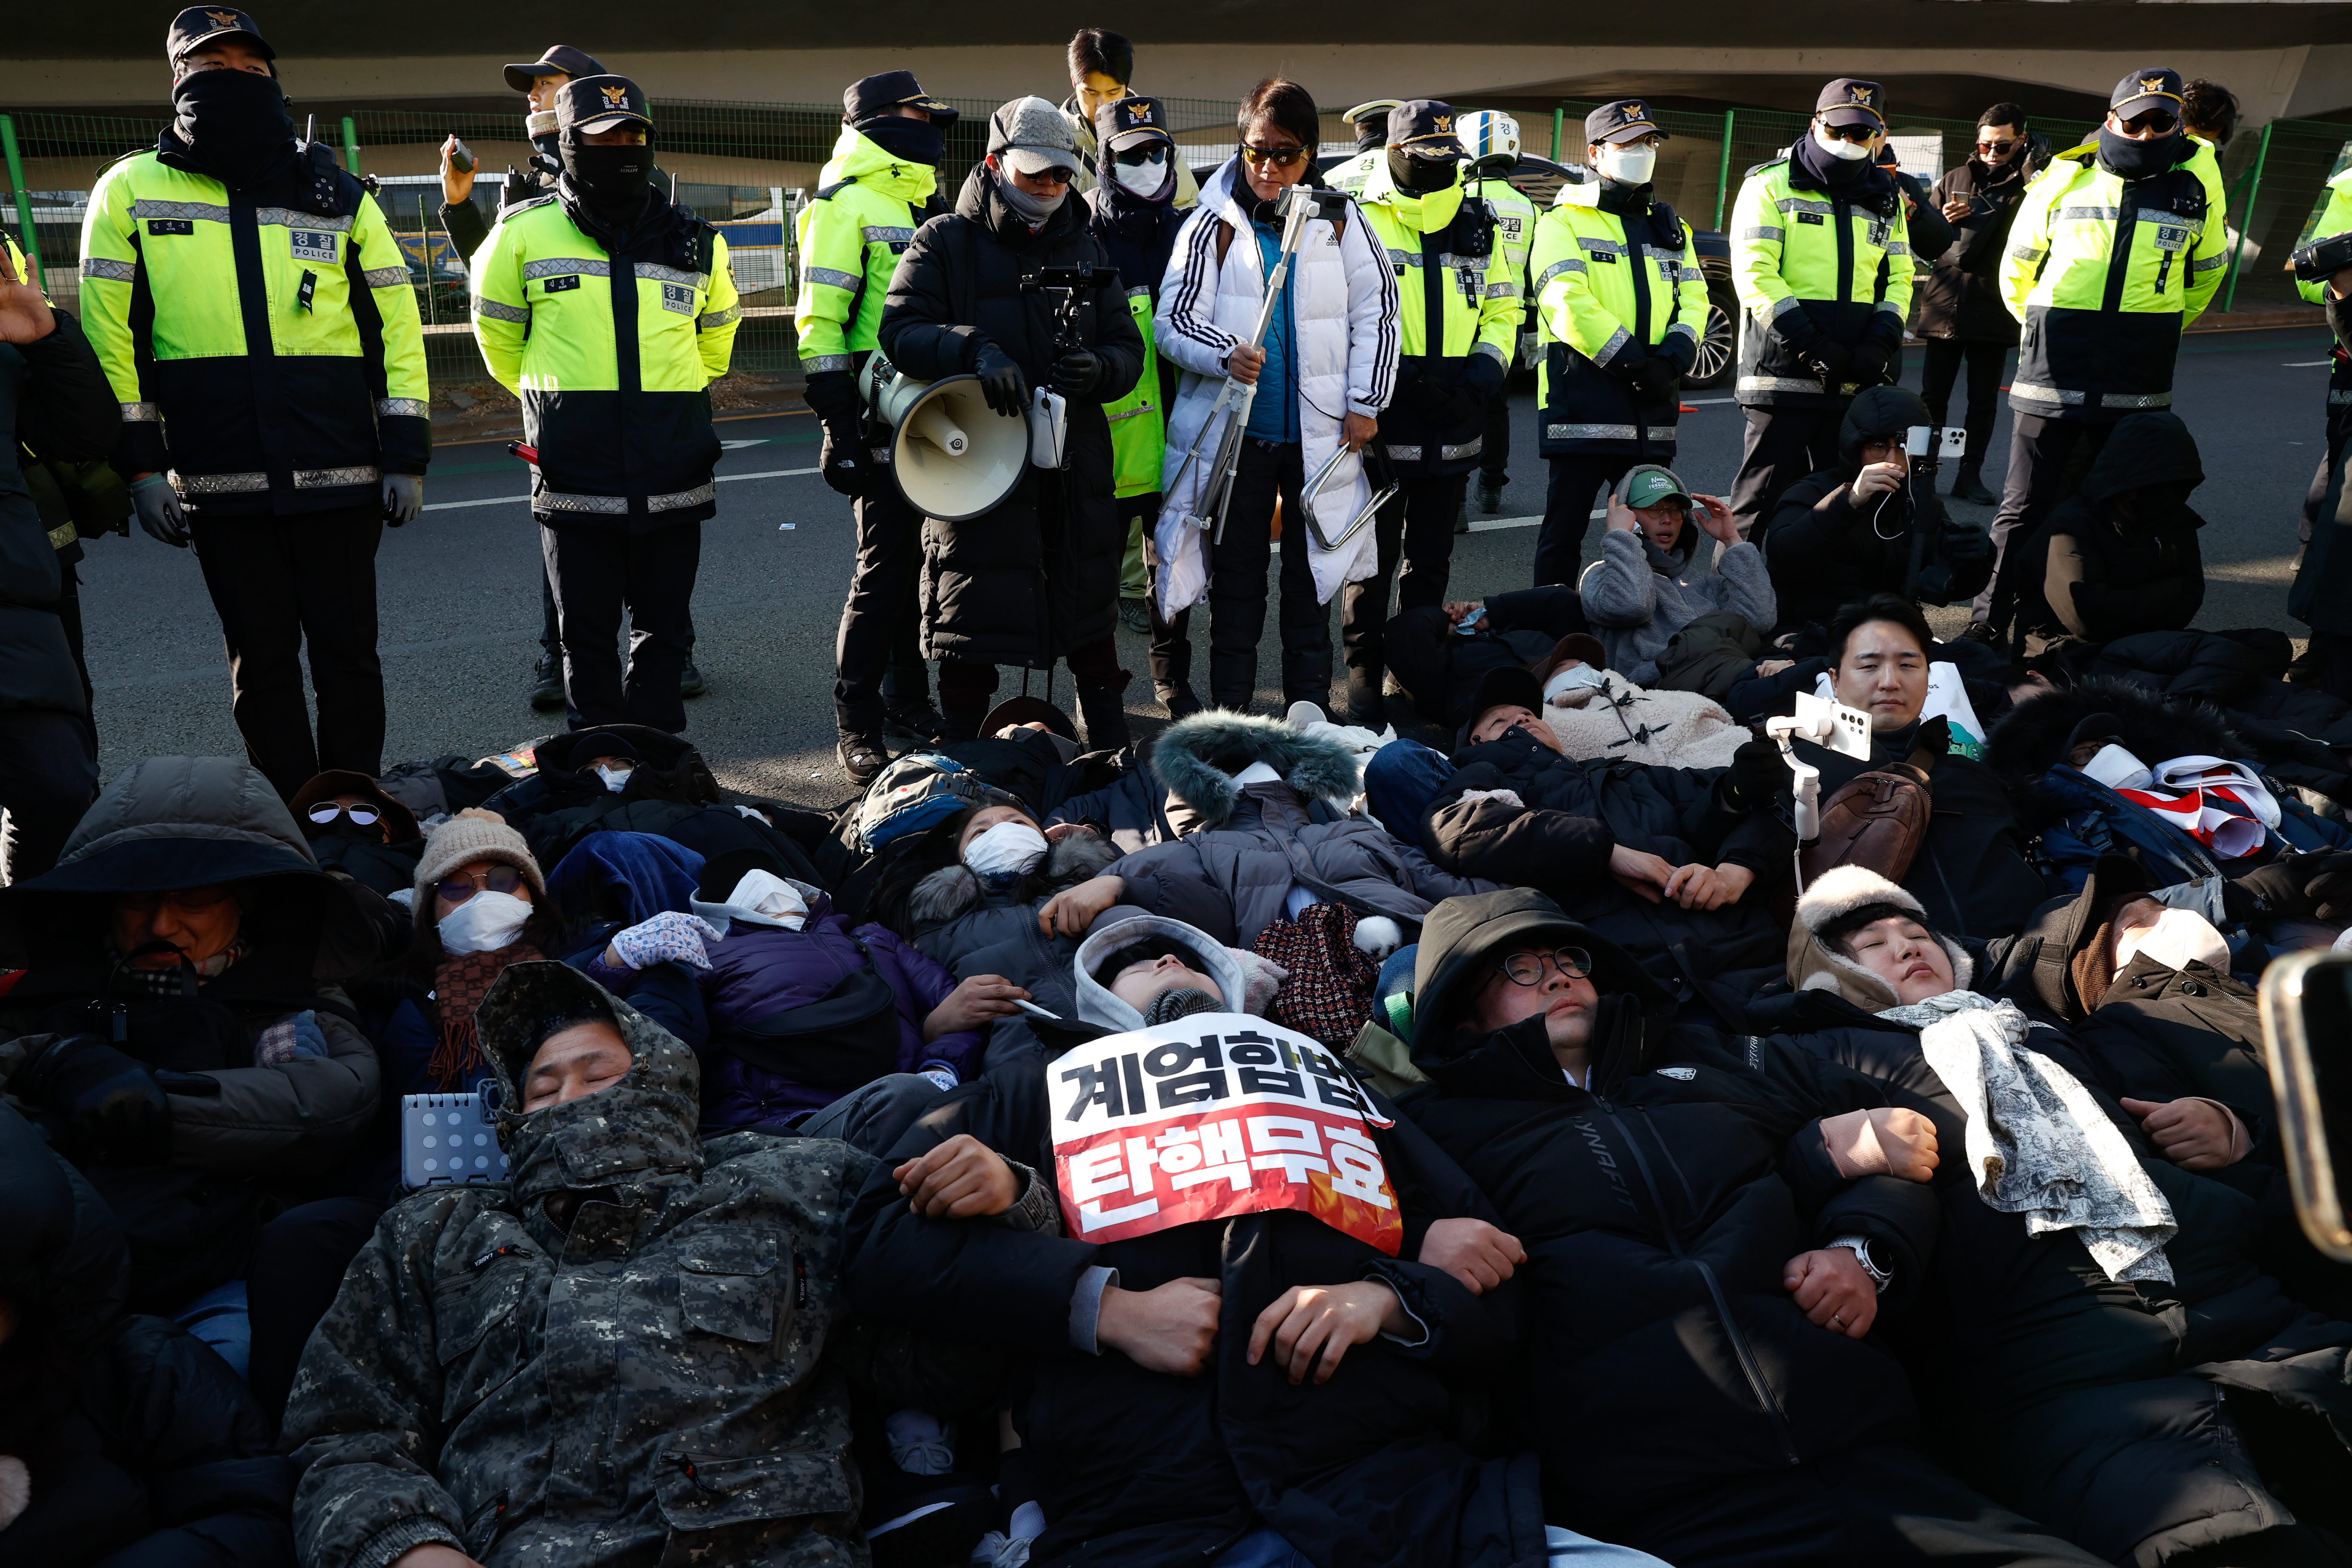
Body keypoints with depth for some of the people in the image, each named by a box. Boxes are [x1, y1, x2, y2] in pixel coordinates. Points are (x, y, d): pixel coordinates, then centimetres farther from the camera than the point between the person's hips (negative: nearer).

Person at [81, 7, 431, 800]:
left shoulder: (338, 196, 11)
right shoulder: (131, 192, 8)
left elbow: (397, 323, 9)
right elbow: (109, 335, 6)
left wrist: (406, 456, 1)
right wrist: (139, 462, -2)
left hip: (340, 476, 0)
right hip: (219, 484, 0)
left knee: (348, 651, 4)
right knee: (261, 661, 6)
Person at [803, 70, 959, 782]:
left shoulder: (927, 204, 19)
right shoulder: (846, 204, -7)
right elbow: (819, 325, -13)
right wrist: (839, 429, -19)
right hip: (880, 422, -8)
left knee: (923, 561, 12)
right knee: (884, 569, -7)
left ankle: (909, 703, 24)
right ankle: (857, 727, 4)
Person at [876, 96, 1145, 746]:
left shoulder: (1086, 250, 15)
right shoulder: (946, 243, 1)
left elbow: (1128, 346, 14)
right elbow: (900, 331, -9)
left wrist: (1099, 369, -10)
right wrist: (975, 350, -26)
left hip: (1077, 467, 4)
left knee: (1092, 621, 13)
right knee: (971, 622, -1)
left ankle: (1113, 756, 28)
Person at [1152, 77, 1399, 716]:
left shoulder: (1340, 223, 4)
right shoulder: (1213, 224, -1)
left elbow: (1377, 313, 7)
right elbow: (1172, 320, -5)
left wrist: (1364, 403, 1)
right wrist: (1224, 355, -24)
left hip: (1320, 432, 1)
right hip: (1236, 431, -1)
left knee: (1312, 577, 10)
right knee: (1236, 576, 5)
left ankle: (1310, 706, 19)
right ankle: (1230, 711, 13)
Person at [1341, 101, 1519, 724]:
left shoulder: (1480, 228, 11)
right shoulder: (1360, 225, -4)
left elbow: (1503, 311, 15)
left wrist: (1480, 378, -4)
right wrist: (1404, 382, -19)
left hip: (1453, 427, 5)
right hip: (1382, 421, -5)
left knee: (1431, 557, 13)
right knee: (1374, 556, 1)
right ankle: (1364, 671, 12)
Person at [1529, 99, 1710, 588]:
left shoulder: (1669, 228, 21)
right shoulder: (1563, 221, 2)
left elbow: (1693, 298, 11)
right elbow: (1567, 299, -12)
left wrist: (1673, 358, -10)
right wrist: (1631, 360, -18)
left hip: (1653, 402, 6)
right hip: (1584, 395, -6)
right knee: (1566, 527, -4)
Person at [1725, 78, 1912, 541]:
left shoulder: (1888, 199, 18)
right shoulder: (1771, 185, 1)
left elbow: (1898, 277, 19)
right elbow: (1754, 273, -8)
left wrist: (1880, 343, -2)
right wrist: (1810, 346, -17)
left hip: (1856, 381, 5)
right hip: (1784, 371, -5)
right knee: (1761, 502, -6)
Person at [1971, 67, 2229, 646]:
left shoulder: (2198, 180, 6)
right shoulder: (2065, 177, 2)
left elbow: (2207, 270, 23)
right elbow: (2017, 266, 15)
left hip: (2140, 378, 2)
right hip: (2055, 367, -2)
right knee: (2025, 506, -1)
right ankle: (1989, 624, 3)